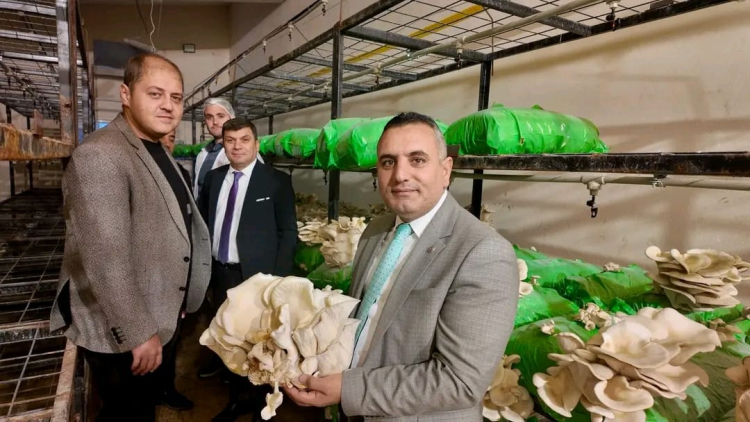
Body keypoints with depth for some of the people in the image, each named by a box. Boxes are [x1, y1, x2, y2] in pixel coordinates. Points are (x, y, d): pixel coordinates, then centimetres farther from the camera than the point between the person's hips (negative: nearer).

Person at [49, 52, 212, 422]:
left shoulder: (158, 152, 8)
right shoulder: (100, 155, -24)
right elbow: (105, 261, -28)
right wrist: (138, 333, -22)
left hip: (160, 318, 9)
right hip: (122, 334, -9)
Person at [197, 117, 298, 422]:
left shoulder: (276, 181, -9)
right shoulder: (214, 177, 6)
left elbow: (288, 232, -10)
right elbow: (202, 221, 13)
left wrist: (278, 278, -14)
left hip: (256, 275, -5)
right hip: (220, 273, 5)